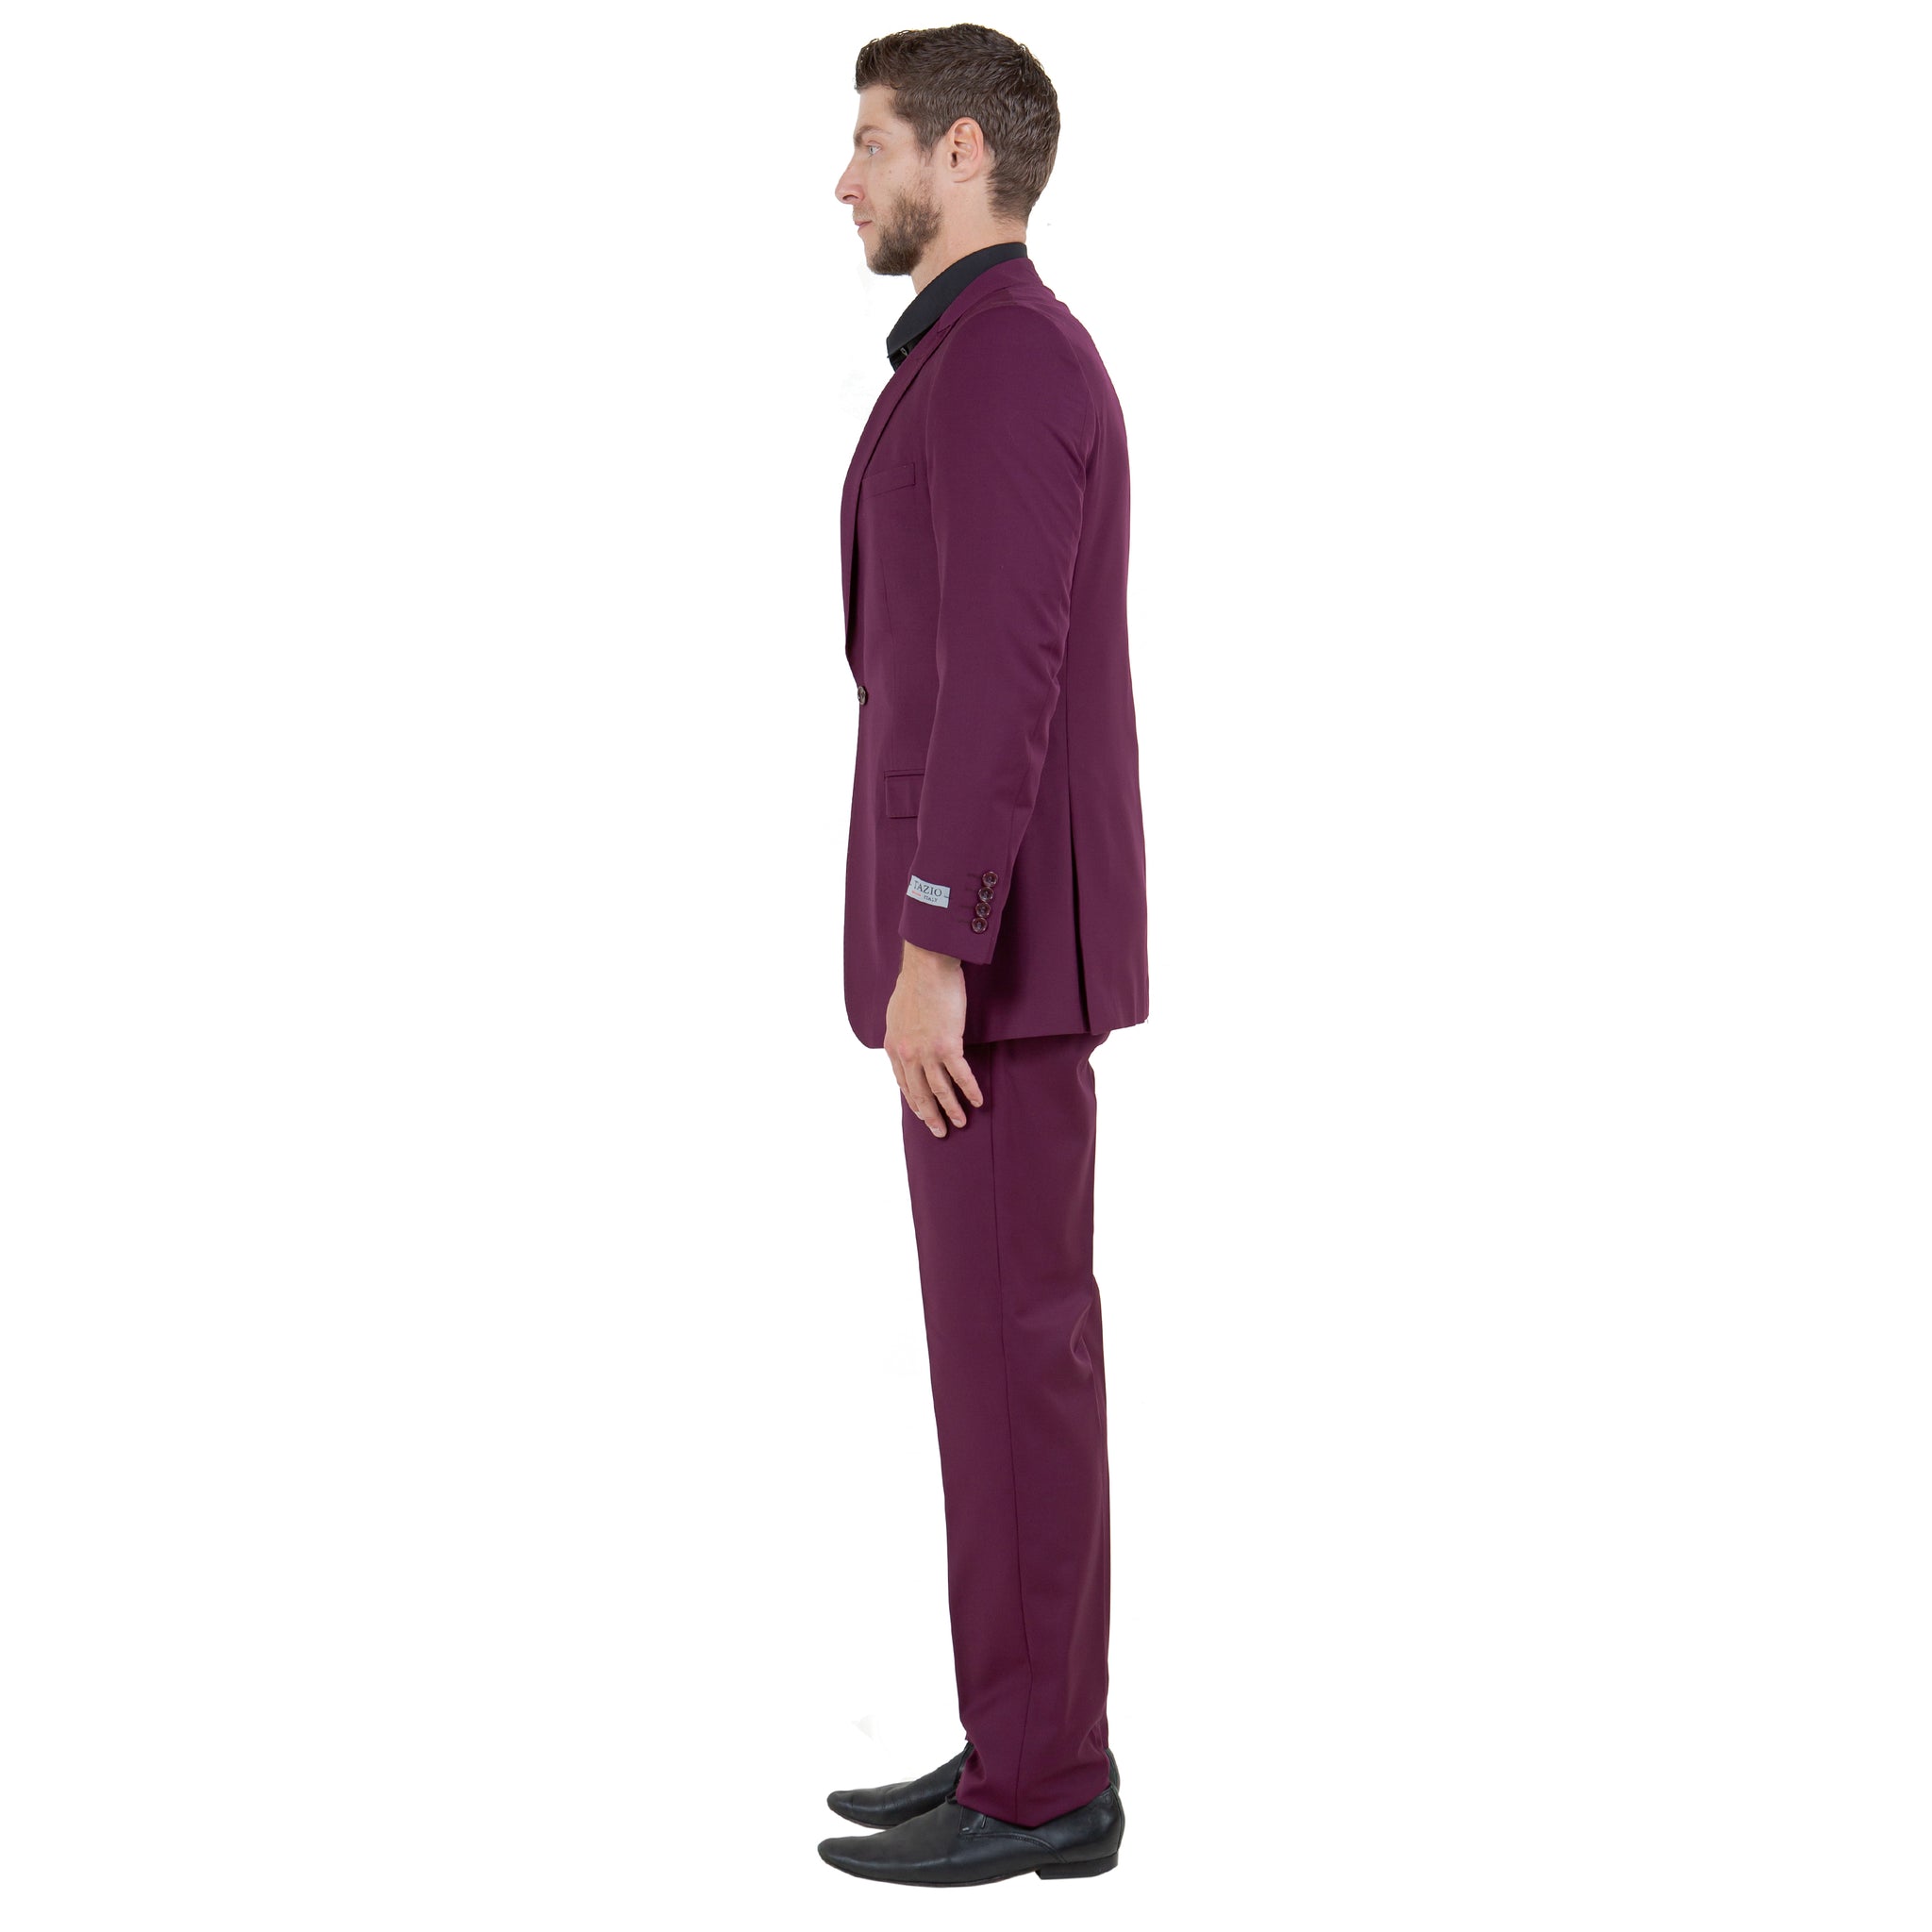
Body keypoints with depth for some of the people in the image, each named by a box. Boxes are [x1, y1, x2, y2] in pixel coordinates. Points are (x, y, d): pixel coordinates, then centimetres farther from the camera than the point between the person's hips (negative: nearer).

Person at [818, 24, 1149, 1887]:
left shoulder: (1000, 360, -15)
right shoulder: (1014, 370, 19)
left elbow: (995, 684, -23)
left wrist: (928, 947, -25)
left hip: (987, 938, -10)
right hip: (1000, 936, 10)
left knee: (1005, 1346, -6)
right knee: (1010, 1336, 11)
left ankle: (1038, 1781, 2)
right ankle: (1037, 1746, 17)